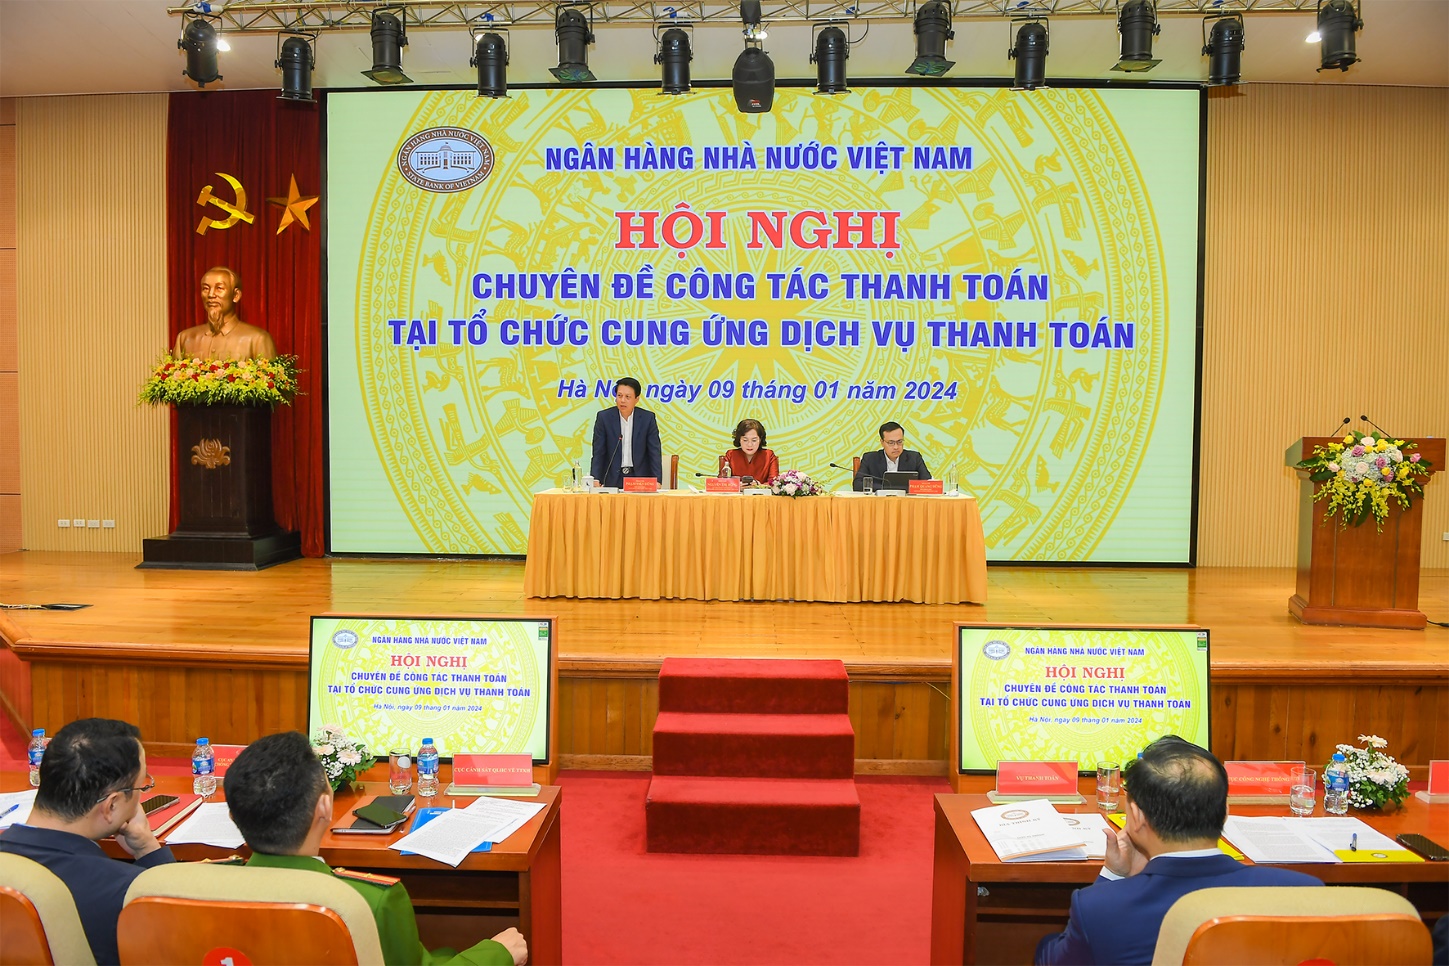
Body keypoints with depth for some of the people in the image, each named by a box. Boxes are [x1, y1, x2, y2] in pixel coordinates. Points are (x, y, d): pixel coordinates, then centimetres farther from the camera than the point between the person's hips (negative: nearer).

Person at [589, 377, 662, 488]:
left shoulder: (648, 418, 1)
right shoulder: (604, 417, 0)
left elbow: (654, 453, 1)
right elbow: (598, 453, 0)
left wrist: (657, 482, -10)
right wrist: (595, 480, -12)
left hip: (640, 478, 0)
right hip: (613, 479, 0)